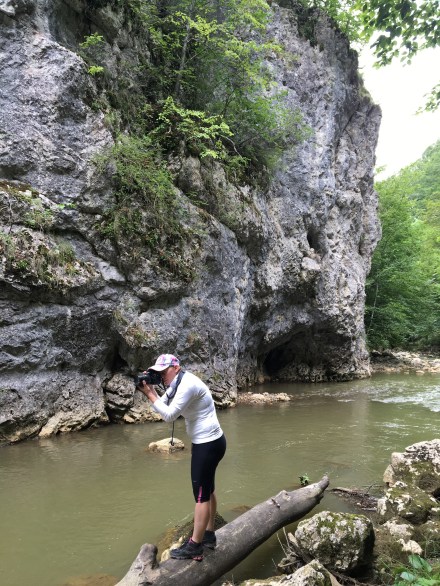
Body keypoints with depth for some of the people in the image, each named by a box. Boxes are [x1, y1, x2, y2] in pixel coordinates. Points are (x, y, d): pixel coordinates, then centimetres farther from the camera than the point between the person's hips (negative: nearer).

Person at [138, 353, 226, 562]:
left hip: (209, 444, -10)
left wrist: (150, 394, -18)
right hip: (206, 442, 10)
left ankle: (194, 547, 8)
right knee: (207, 490, 20)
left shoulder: (187, 384, -24)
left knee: (201, 494, -2)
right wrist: (151, 390, -5)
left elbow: (169, 415, -26)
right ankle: (209, 535, 33)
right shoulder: (178, 384, 8)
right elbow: (163, 405, 9)